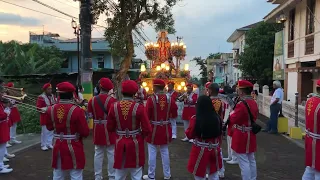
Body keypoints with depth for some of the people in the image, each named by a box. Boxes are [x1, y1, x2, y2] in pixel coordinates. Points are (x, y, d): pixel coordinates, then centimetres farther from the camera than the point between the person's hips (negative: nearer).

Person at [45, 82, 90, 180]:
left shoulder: (51, 109, -3)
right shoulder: (77, 110, -19)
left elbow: (49, 127, 13)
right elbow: (85, 132, -15)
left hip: (58, 147, 5)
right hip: (74, 148, -5)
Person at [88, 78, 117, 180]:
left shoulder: (92, 100, 0)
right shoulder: (112, 100, -14)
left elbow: (90, 116, 6)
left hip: (97, 130, 4)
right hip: (109, 130, -4)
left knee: (98, 154, 13)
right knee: (111, 154, 5)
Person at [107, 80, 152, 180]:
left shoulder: (114, 107, -7)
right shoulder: (139, 107, -15)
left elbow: (109, 128, 1)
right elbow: (147, 130, -14)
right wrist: (141, 135, 6)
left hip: (120, 144, 3)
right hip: (135, 144, -3)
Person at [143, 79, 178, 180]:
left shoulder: (151, 99, -16)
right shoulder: (169, 99, -3)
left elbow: (147, 116, -15)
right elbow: (174, 115, 4)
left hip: (153, 129, -4)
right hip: (166, 129, 4)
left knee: (152, 153, 5)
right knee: (165, 152, 15)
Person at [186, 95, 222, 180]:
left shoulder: (195, 119, -18)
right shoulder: (217, 117, -6)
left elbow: (189, 135, -6)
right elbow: (219, 133, 8)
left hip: (200, 151, -4)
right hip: (214, 149, 4)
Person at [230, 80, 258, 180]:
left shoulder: (241, 104, -22)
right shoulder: (254, 102, 6)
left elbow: (233, 120, -18)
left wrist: (232, 113, -1)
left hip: (241, 136, -9)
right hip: (250, 134, 9)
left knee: (244, 162, -1)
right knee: (251, 160, 18)